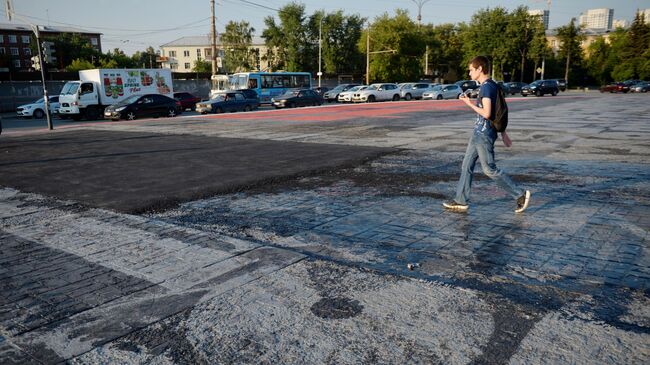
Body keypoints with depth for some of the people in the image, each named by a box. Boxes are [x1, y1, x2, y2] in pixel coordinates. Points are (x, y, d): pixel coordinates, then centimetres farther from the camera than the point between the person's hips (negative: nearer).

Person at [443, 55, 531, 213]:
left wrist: (469, 103, -13)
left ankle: (520, 194, 8)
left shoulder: (486, 86, -17)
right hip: (479, 133, 10)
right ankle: (461, 201, 17)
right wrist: (503, 133, 21)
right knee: (466, 166, 11)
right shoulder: (492, 85, 13)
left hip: (484, 135, -10)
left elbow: (486, 113, -24)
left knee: (490, 169, -2)